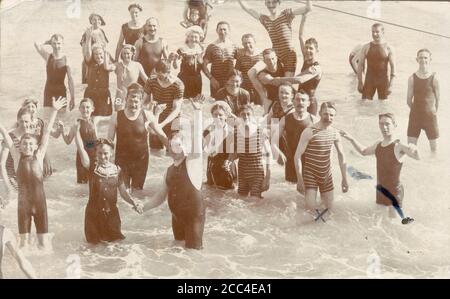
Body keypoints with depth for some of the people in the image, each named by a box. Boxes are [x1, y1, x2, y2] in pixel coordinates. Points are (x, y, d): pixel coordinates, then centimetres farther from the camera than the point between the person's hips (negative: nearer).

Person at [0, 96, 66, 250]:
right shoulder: (17, 157, 1)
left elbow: (47, 132, -4)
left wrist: (55, 110, -7)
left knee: (44, 240, 5)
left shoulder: (39, 156, 0)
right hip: (23, 203, 1)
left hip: (39, 202, 0)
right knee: (24, 240, 9)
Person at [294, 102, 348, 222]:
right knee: (310, 209, -13)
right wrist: (300, 180, -18)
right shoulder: (309, 132, -16)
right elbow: (297, 156, -16)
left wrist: (344, 179, 10)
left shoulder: (335, 133, -1)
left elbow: (341, 155, 10)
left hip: (327, 175, 5)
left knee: (329, 208, 11)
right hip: (310, 175, -5)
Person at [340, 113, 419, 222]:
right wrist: (351, 139, 15)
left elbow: (418, 157, -36)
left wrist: (414, 149, -57)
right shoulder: (378, 144, 4)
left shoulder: (399, 146, -20)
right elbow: (364, 151, 25)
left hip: (394, 192, -8)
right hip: (380, 191, 8)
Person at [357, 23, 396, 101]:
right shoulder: (366, 47, 4)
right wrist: (360, 82, -2)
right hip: (369, 80, 1)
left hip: (383, 80, -1)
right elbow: (360, 65, 5)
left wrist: (391, 85, -9)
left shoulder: (388, 48, 0)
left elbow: (393, 67, -2)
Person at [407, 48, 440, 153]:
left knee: (434, 144, 5)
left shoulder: (434, 78, -7)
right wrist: (416, 110, 4)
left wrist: (433, 112, 7)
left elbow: (438, 98, 1)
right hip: (415, 115, 2)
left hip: (430, 115, -2)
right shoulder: (412, 78, -2)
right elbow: (409, 100, 4)